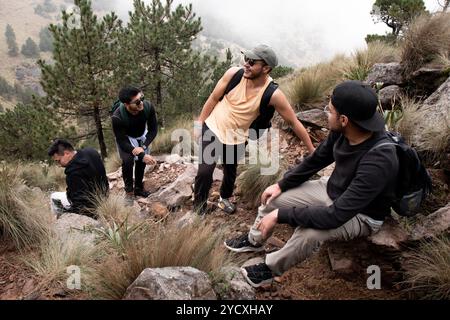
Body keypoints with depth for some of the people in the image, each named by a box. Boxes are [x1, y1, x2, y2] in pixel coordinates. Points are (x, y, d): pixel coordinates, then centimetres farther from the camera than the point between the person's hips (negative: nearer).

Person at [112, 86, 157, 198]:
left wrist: (143, 147, -32)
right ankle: (129, 191, 3)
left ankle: (139, 188, 23)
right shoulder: (117, 117, -39)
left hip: (142, 135, 3)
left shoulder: (148, 107, -33)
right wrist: (143, 155, -41)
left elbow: (153, 129, -19)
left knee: (141, 161, 3)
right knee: (128, 161, -16)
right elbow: (122, 142, -32)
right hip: (125, 137, -3)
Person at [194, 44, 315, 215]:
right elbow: (213, 98, -6)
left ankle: (224, 198, 51)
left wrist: (312, 150, -10)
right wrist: (199, 124, -2)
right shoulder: (234, 73, -19)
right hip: (212, 128, 0)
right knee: (205, 171, -9)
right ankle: (199, 207, 18)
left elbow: (294, 122, -15)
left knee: (230, 173, 17)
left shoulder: (273, 94, -24)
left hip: (236, 139, 1)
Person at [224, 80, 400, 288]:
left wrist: (280, 215, -36)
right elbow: (316, 160, 2)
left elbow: (337, 216, -41)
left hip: (361, 215, -7)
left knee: (309, 232, -34)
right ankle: (254, 240, 31)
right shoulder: (341, 131, -18)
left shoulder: (378, 161, -39)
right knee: (272, 197, 3)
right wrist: (281, 185, 2)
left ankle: (271, 268, -3)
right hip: (332, 190, 7)